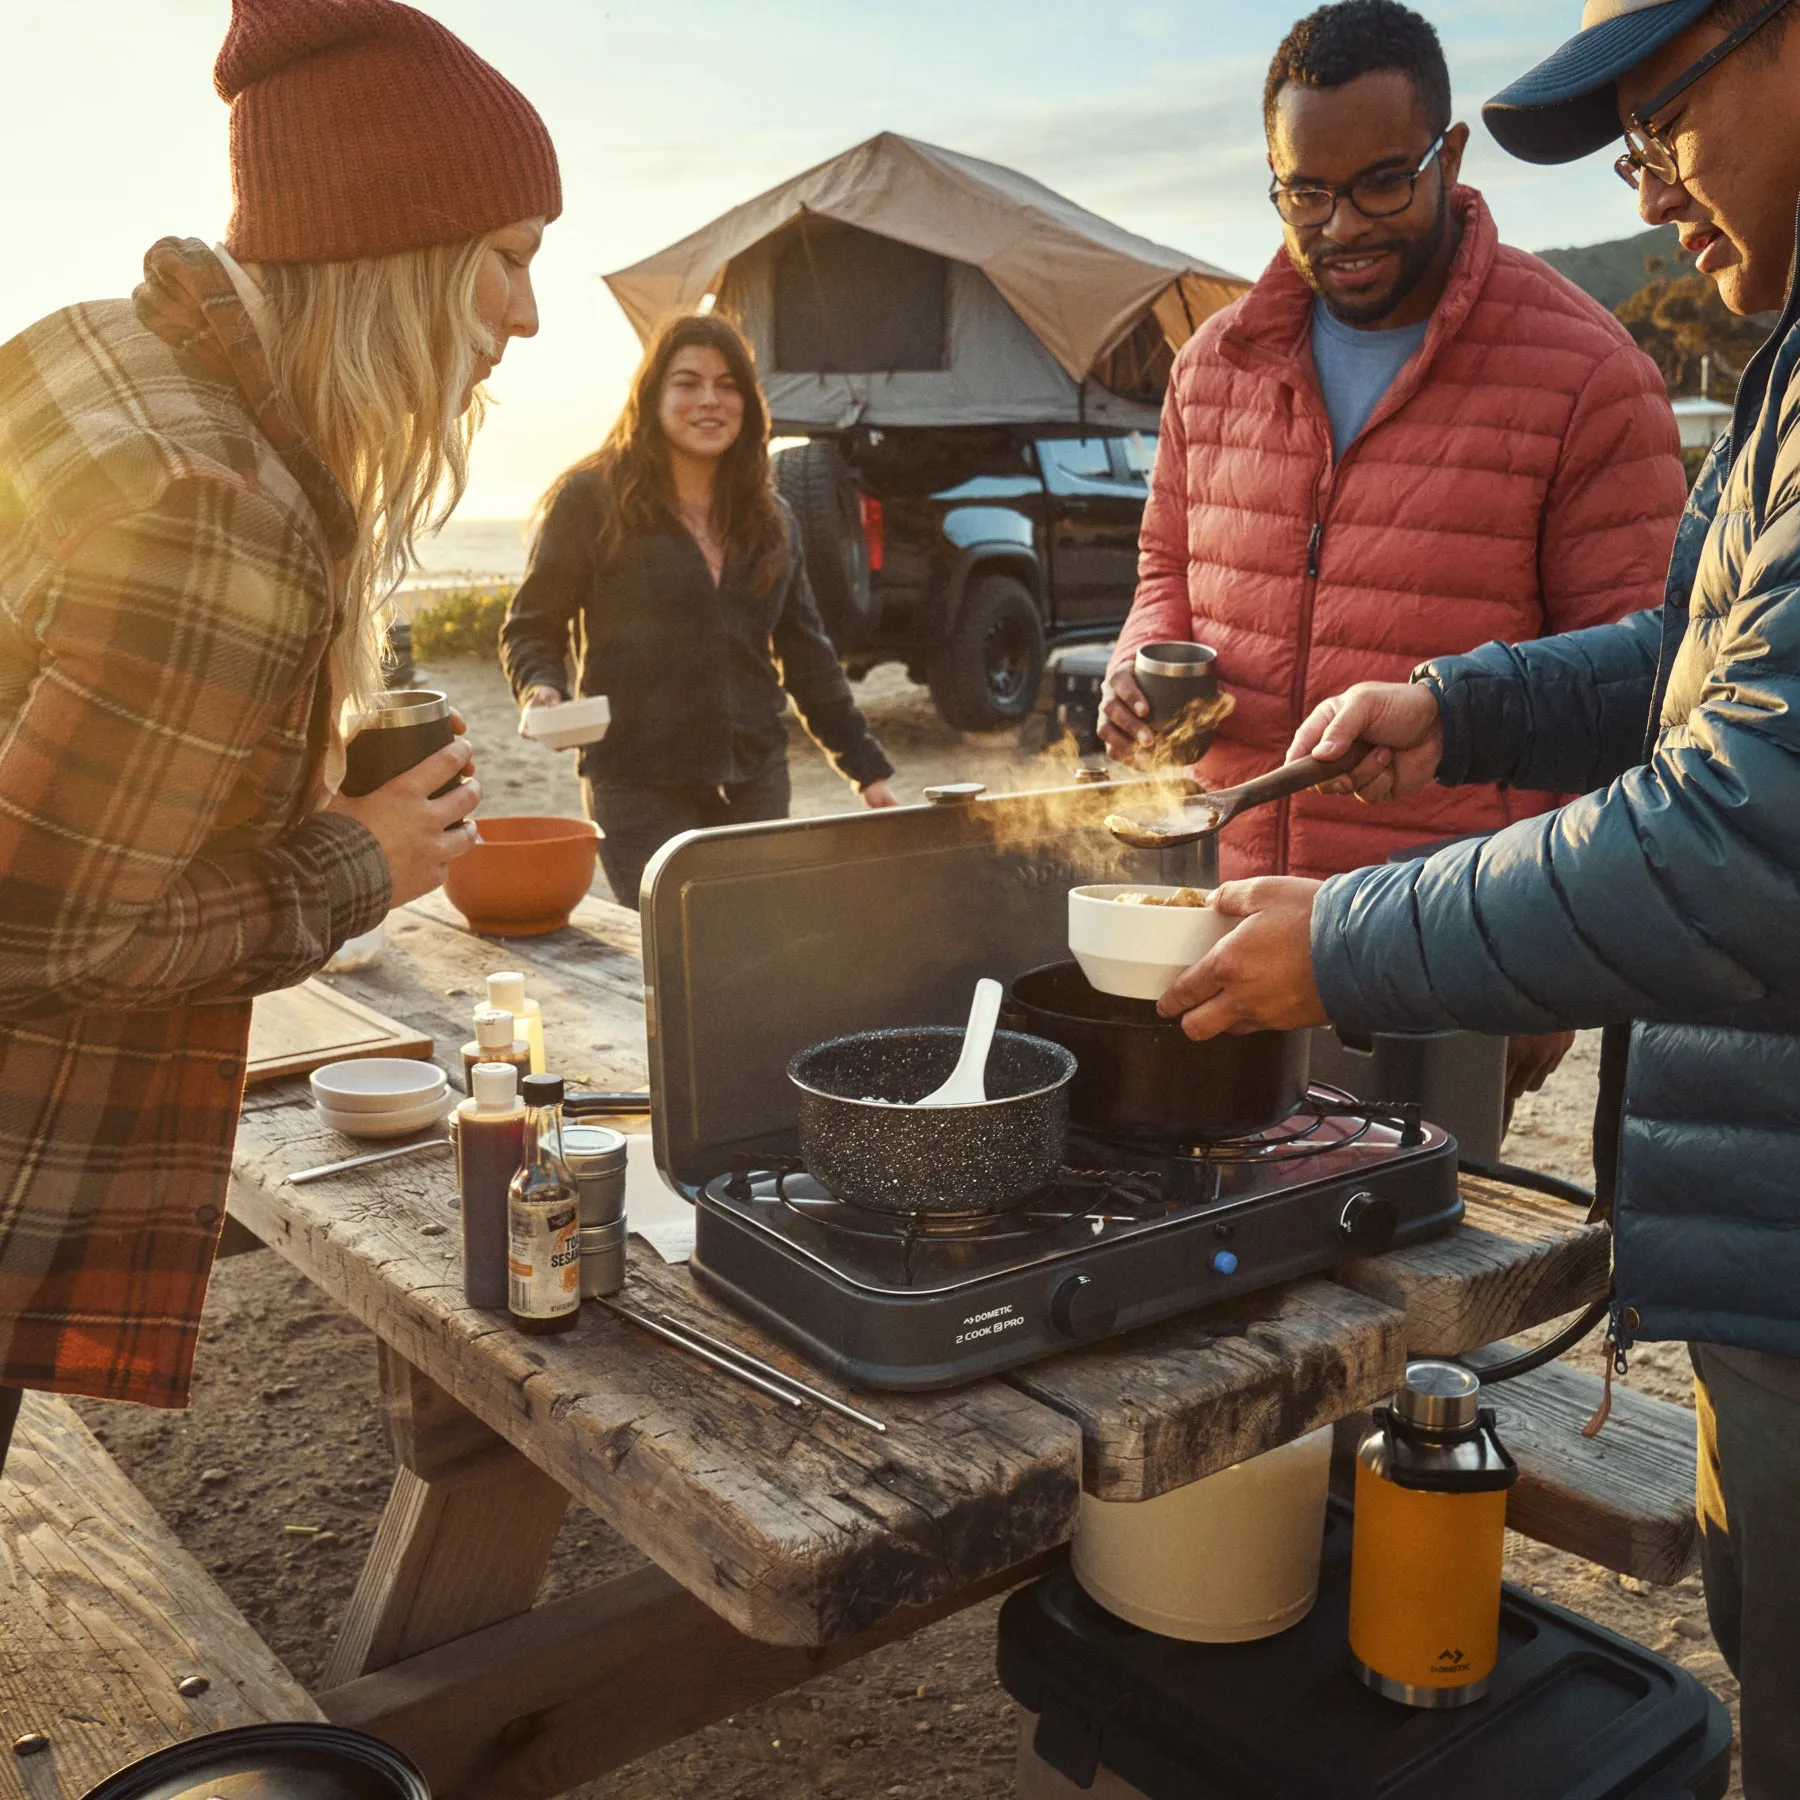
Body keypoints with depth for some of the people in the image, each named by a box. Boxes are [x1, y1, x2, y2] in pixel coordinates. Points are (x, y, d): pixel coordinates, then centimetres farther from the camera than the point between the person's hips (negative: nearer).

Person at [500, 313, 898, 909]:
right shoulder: (590, 499, -3)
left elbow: (805, 651, 15)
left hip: (755, 783, 5)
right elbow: (530, 627, 2)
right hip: (638, 787, -4)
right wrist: (541, 689, -19)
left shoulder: (768, 516, 11)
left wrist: (867, 768, 12)